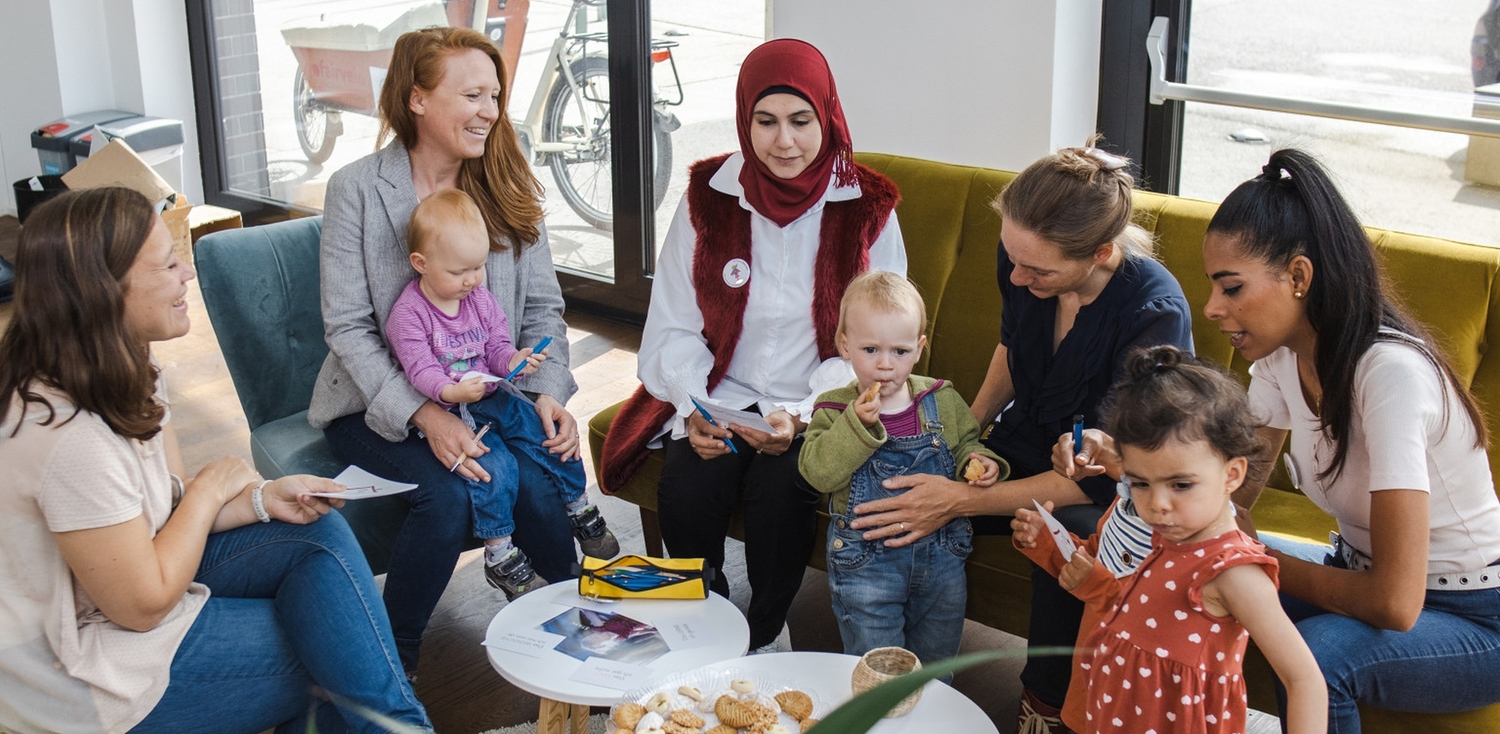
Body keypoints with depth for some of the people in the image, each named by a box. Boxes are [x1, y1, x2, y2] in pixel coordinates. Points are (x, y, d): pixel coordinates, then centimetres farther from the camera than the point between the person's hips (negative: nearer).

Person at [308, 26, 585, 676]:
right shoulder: (356, 189, -7)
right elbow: (347, 326, -11)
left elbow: (542, 307, 5)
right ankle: (390, 658, -7)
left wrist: (549, 392, -14)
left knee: (542, 475, -27)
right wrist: (425, 416, -24)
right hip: (381, 402, -3)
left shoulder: (507, 187, 6)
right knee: (451, 489, -30)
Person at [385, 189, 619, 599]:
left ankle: (581, 511, 17)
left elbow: (496, 347, 10)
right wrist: (451, 392, -40)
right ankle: (500, 557, -14)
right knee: (495, 466, -27)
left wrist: (514, 361, -14)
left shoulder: (480, 298, 7)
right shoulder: (407, 314, -13)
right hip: (444, 412, -6)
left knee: (550, 436, -7)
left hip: (491, 399, 6)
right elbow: (420, 369, -21)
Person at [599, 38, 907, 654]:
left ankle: (766, 636, -1)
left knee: (777, 489, -30)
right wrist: (693, 409, -16)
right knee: (685, 493, -26)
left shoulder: (866, 208, -3)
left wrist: (801, 415, -17)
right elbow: (674, 327, 3)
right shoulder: (707, 196, 0)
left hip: (817, 409, -1)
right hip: (721, 396, 2)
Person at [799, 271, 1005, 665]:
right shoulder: (835, 409, -8)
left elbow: (965, 443, 13)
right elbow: (817, 471, -21)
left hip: (940, 553, 3)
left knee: (937, 663, 19)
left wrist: (979, 461, -9)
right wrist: (858, 423, -30)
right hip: (865, 559, -3)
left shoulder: (942, 400, -1)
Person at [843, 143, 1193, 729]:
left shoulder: (1156, 313, -30)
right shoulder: (1021, 259, -14)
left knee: (1067, 534, -39)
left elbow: (1104, 474, -26)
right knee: (885, 496, -16)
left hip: (1112, 488, -5)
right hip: (1025, 446, 5)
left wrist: (964, 501, -30)